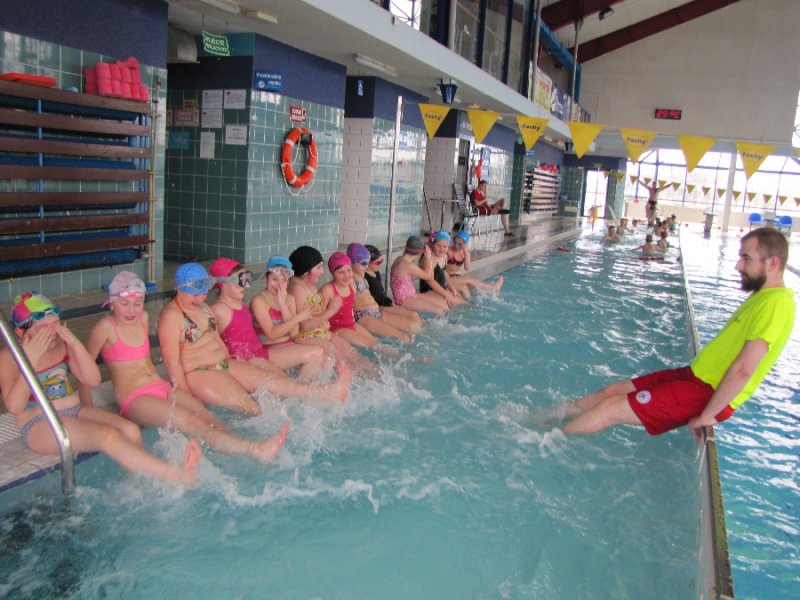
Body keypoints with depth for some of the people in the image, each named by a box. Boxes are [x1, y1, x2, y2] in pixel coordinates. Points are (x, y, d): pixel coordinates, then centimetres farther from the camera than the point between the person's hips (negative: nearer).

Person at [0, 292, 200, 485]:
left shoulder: (61, 344, 8)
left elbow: (93, 380, 1)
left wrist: (74, 342, -9)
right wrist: (30, 359, -20)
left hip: (76, 411, 6)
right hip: (39, 426, -6)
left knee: (130, 431, -24)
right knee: (108, 436, -33)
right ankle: (175, 474, -43)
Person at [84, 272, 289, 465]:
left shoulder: (143, 318, 14)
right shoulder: (106, 327, -6)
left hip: (162, 387, 7)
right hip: (134, 398, -7)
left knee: (209, 419, -21)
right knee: (192, 422, -30)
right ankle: (255, 450, -48)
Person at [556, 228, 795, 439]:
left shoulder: (776, 303, -18)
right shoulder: (761, 296, 14)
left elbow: (744, 369, -24)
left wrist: (706, 416, -21)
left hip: (708, 392, -9)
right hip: (695, 375, 9)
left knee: (611, 408, -11)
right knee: (612, 391, 8)